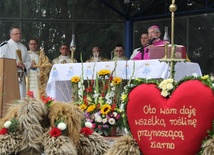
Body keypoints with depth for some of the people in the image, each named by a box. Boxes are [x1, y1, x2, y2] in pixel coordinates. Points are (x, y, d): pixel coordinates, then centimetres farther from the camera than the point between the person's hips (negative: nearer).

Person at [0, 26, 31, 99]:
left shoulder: (23, 47, 18)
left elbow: (28, 61, 17)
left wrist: (24, 65, -6)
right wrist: (14, 64, -17)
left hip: (21, 77, 6)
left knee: (21, 97, 1)